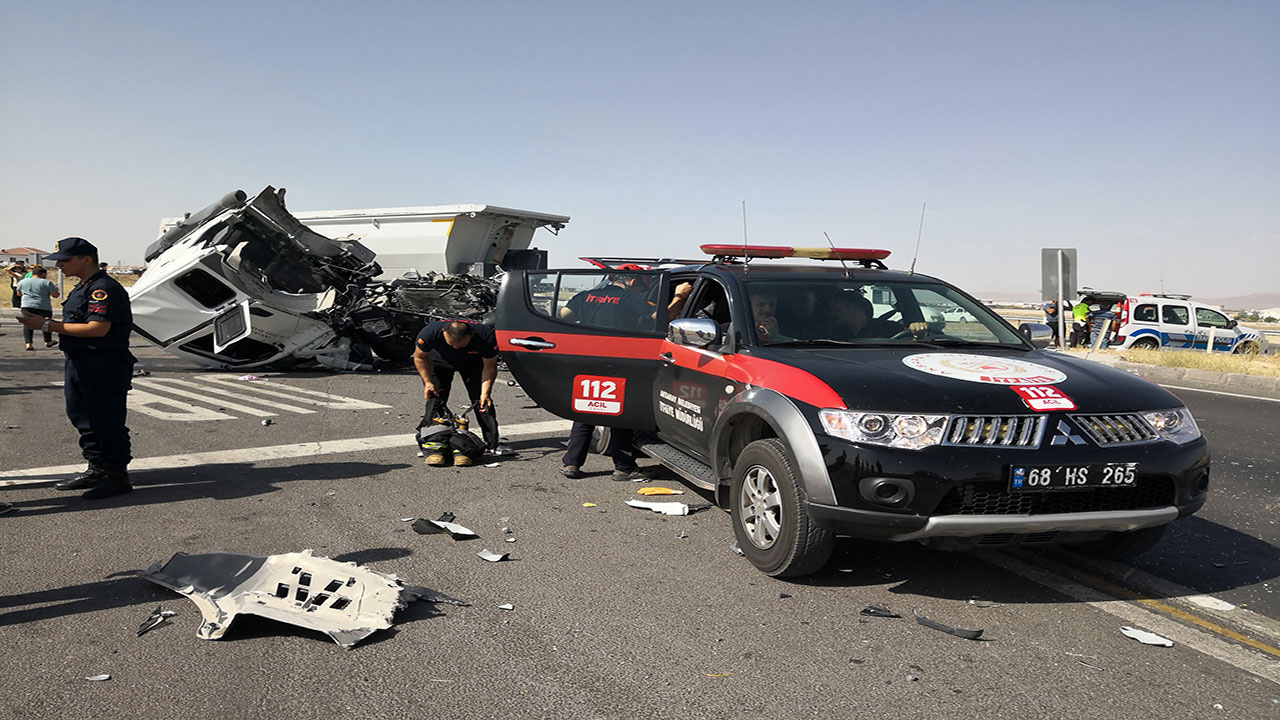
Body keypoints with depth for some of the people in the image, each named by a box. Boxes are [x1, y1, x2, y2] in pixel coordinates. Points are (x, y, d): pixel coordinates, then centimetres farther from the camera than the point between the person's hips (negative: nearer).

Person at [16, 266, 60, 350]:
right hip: (43, 307, -2)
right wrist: (55, 289, 16)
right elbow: (55, 295, -4)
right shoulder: (46, 282, -4)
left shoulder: (22, 282, 9)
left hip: (27, 306, 2)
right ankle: (48, 342, 25)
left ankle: (28, 343, -6)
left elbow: (19, 293, 22)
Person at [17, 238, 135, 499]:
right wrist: (45, 324, 9)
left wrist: (48, 325, -20)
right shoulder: (82, 289, 18)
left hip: (104, 367, -11)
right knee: (81, 416, 16)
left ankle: (117, 475, 3)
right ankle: (97, 470, 26)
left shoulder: (105, 289, -16)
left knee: (107, 420, -5)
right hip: (79, 364, 11)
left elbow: (97, 329, -24)